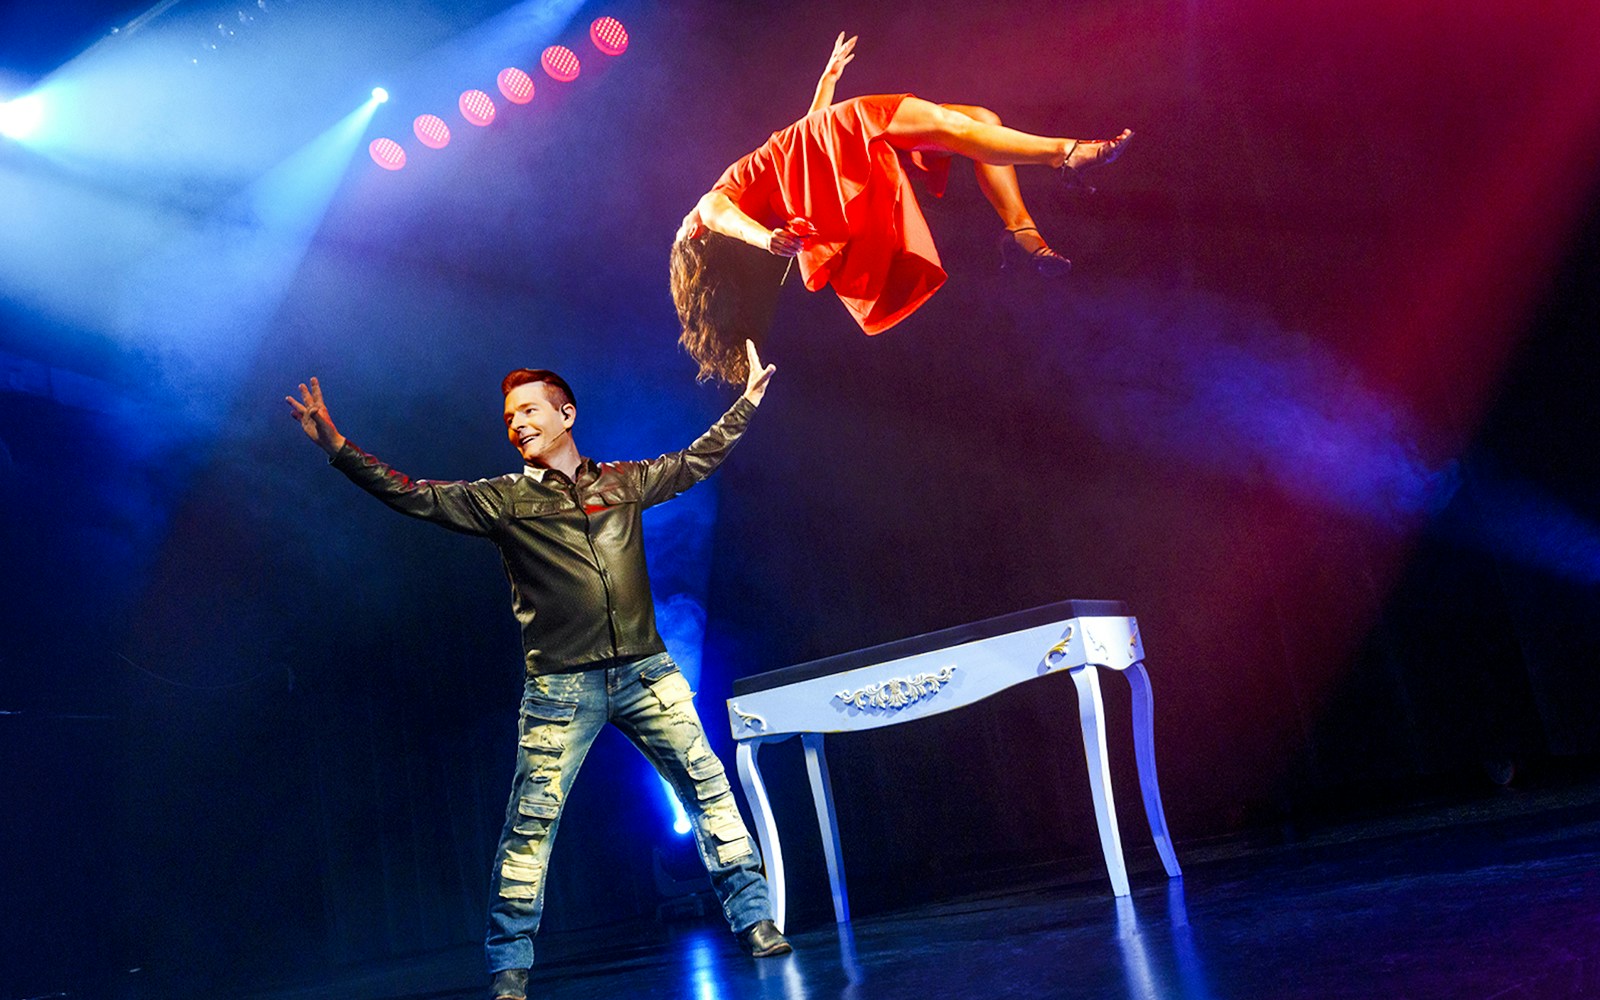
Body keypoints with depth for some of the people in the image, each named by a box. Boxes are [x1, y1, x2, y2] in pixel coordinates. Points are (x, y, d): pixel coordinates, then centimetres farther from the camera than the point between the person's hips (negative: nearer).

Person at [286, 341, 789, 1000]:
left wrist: (746, 401, 24)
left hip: (646, 672, 2)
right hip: (561, 686, -2)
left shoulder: (624, 482, 12)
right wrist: (338, 447, -9)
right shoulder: (501, 499, 6)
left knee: (707, 785, 2)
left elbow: (695, 461, 23)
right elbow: (416, 497, -1)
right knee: (530, 822, -3)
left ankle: (754, 920, 14)